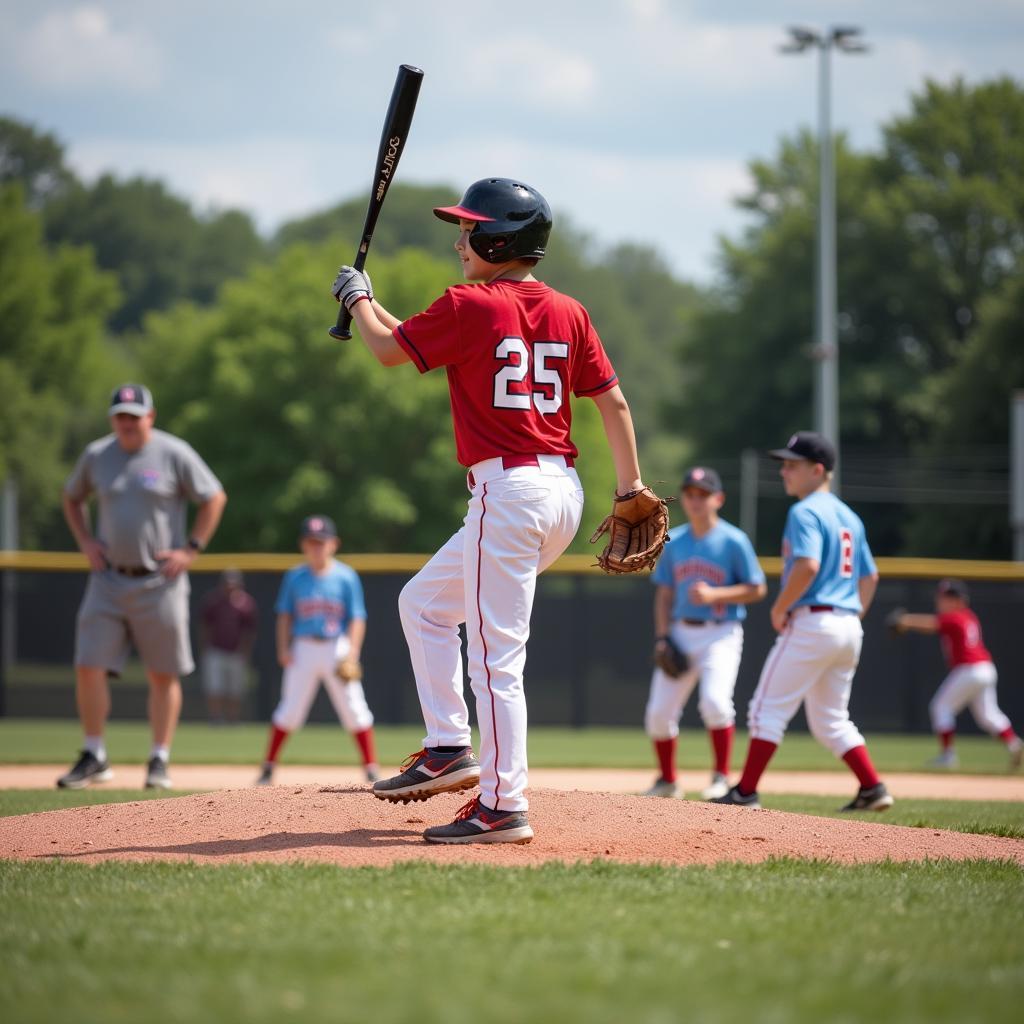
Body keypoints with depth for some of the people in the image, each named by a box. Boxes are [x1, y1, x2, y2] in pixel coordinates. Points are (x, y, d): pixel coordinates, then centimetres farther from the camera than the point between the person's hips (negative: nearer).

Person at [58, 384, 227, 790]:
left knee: (164, 675, 2)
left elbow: (214, 498, 1)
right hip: (109, 578, 3)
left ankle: (159, 761, 11)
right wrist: (85, 542, 6)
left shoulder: (174, 454, -6)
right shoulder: (96, 455, 5)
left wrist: (190, 549, -5)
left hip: (160, 583, -3)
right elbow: (72, 498, 21)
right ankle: (94, 758, 7)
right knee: (88, 667, -5)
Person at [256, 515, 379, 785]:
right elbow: (285, 614, 9)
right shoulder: (294, 577, 4)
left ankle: (371, 769, 4)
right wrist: (283, 648, -2)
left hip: (337, 649, -1)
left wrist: (352, 653, -12)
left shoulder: (346, 576, -1)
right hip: (304, 649, 1)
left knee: (354, 708, -3)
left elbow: (357, 618, -2)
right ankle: (268, 767, 10)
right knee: (290, 709, 2)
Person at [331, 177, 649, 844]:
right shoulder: (568, 312, 10)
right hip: (564, 492, 8)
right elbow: (612, 399, 8)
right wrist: (631, 489, 12)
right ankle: (450, 749, 20)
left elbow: (389, 348, 5)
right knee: (424, 602, 23)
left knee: (497, 657, -6)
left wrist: (358, 296, 24)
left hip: (508, 487, -8)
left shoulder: (469, 306, -8)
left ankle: (505, 807, -6)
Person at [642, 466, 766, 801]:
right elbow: (664, 594, 13)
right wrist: (662, 638, 2)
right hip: (681, 633, 5)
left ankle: (721, 777, -11)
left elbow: (757, 589, -5)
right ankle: (667, 781, 19)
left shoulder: (734, 541, -5)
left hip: (721, 635, -5)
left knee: (714, 701, -25)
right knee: (658, 712, 1)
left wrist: (714, 595, -17)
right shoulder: (674, 542, 9)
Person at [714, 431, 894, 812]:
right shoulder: (849, 516, 18)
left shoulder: (805, 512, -9)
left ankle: (745, 792, -5)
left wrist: (780, 608, -13)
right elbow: (870, 576, 22)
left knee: (768, 709, -4)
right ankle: (873, 789, 7)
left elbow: (807, 566, -24)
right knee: (831, 721, 16)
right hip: (848, 629, 9)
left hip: (811, 622, -9)